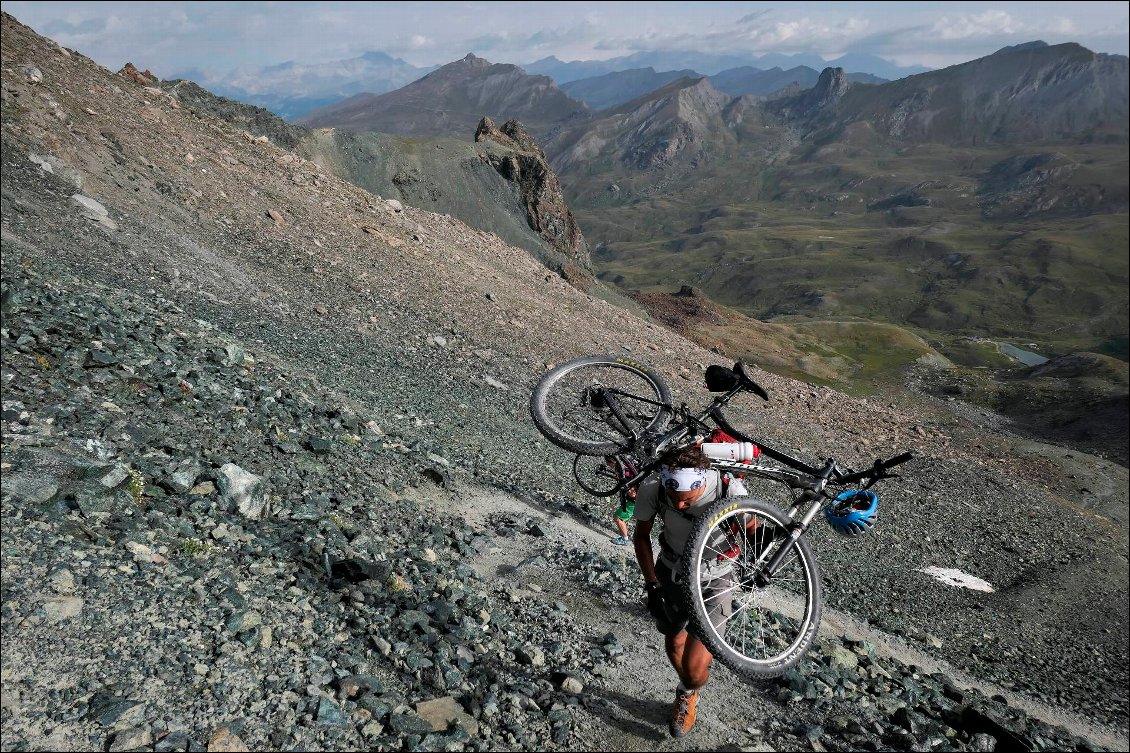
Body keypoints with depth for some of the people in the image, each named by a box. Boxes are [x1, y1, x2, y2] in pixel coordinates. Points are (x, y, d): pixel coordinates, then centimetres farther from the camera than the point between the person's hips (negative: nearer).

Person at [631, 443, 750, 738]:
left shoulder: (730, 491, -33)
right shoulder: (651, 490, -27)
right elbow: (641, 535, -7)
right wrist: (651, 584, -13)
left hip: (713, 580, -2)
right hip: (670, 573, 2)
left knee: (693, 668, -8)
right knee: (674, 643, 22)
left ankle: (688, 693, 31)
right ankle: (687, 693, 56)